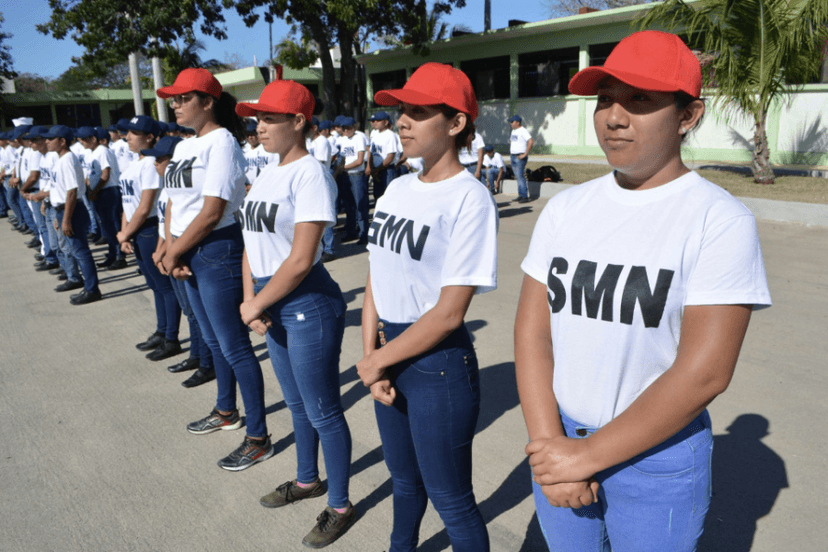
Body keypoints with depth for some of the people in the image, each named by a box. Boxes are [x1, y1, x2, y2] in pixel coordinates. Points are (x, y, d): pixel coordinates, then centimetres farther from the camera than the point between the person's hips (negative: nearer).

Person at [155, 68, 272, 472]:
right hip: (189, 255, 9)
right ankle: (226, 411, 40)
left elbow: (211, 213, -20)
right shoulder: (183, 147, 14)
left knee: (234, 347, -3)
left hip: (217, 251, -9)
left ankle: (258, 438, 8)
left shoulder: (221, 142, -14)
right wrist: (171, 251, -3)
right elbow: (173, 203, 13)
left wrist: (172, 254, -11)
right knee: (213, 340, 21)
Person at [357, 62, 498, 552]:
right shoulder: (397, 189, 6)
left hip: (439, 361, -7)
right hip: (389, 354, 7)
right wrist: (370, 356, -4)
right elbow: (376, 280, 7)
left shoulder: (471, 200, -17)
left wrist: (379, 361, -10)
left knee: (450, 499, 7)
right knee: (404, 477, 27)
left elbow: (449, 313, -19)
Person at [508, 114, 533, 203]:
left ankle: (524, 196, -9)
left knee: (520, 176, -11)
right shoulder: (513, 131, 15)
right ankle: (521, 195, 15)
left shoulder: (523, 131, -12)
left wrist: (525, 154, -23)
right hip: (513, 156, 9)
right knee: (517, 176, 10)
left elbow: (531, 141, -23)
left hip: (520, 157, -9)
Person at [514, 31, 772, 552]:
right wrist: (548, 442, -13)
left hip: (659, 455, -4)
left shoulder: (720, 220, -14)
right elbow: (533, 331, -3)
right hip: (560, 440, 4)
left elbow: (704, 373, -20)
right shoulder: (565, 208, 0)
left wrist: (589, 455, -17)